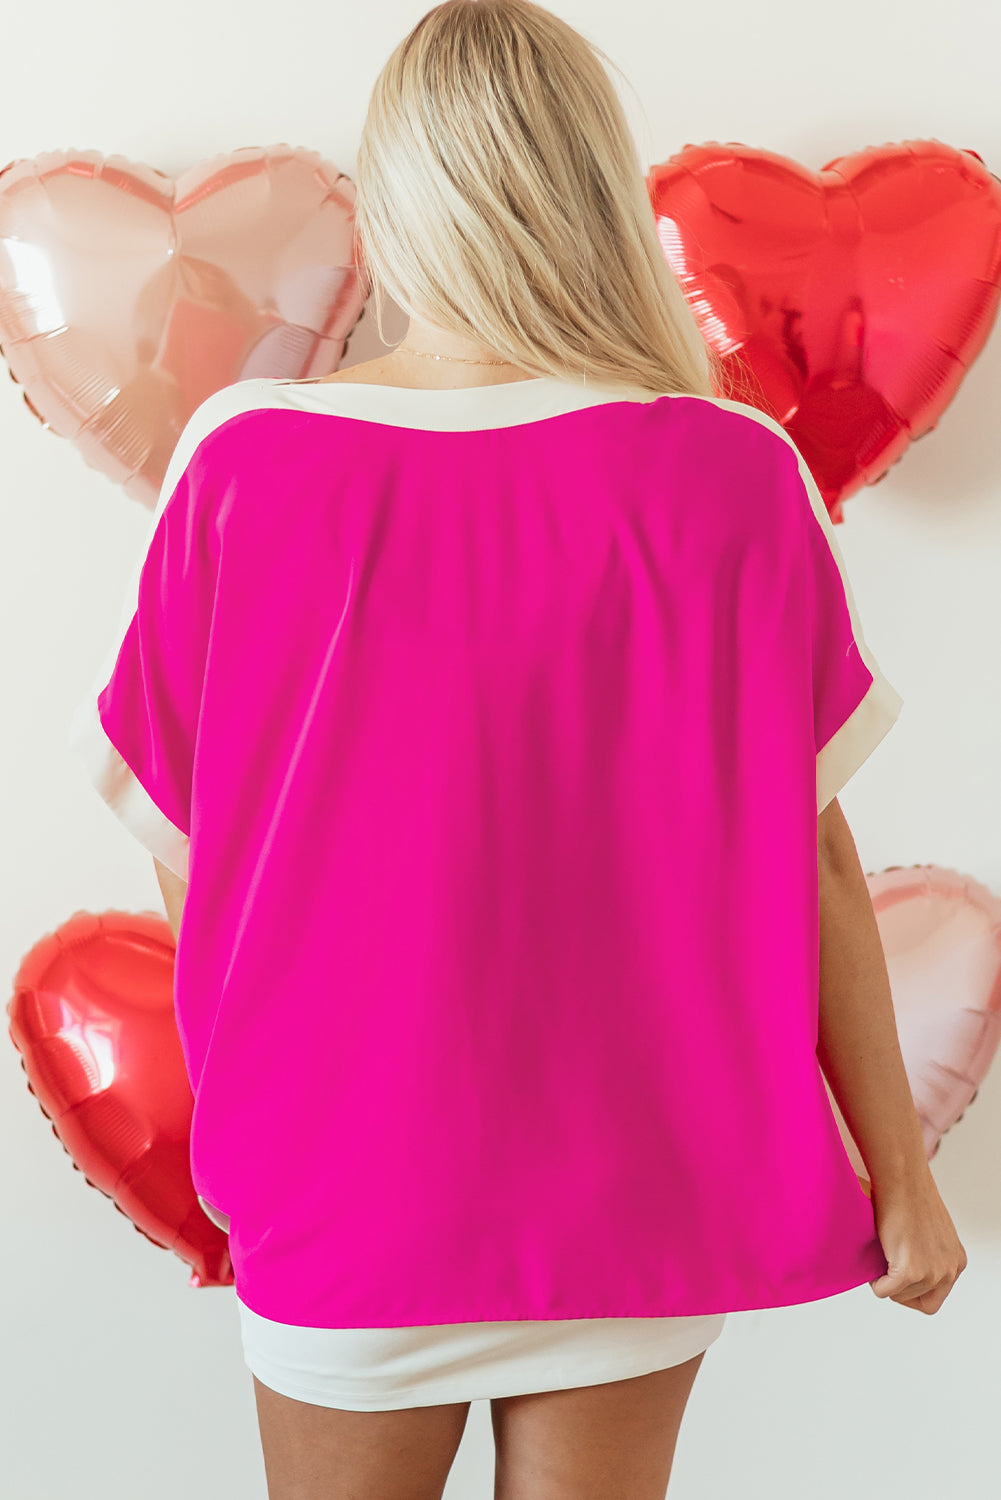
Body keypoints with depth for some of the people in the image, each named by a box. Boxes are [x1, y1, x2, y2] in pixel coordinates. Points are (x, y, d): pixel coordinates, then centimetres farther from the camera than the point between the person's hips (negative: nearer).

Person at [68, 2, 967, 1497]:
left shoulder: (243, 465, -13)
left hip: (343, 1179, 0)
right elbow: (809, 853, -10)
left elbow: (180, 842, -5)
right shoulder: (731, 477, -14)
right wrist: (900, 1168, 2)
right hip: (638, 1190, 0)